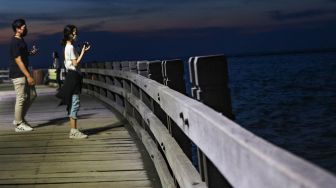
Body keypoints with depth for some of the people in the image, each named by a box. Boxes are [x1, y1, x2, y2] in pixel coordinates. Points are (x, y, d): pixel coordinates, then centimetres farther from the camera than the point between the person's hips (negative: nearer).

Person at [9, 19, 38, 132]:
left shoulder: (21, 40, 12)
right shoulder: (15, 42, -17)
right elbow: (18, 60, -21)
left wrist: (31, 53, 9)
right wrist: (28, 76, -22)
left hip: (23, 73, 10)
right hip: (18, 75, -10)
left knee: (32, 95, 12)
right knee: (21, 98, -4)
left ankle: (19, 119, 21)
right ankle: (19, 125, 7)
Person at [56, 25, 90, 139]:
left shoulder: (68, 47, 16)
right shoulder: (70, 47, -13)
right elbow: (75, 63, -18)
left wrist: (83, 51, 9)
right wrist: (83, 52, -14)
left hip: (73, 76, 10)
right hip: (73, 76, -10)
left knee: (73, 103, 9)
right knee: (75, 103, -9)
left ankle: (73, 131, 12)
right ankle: (74, 131, -8)